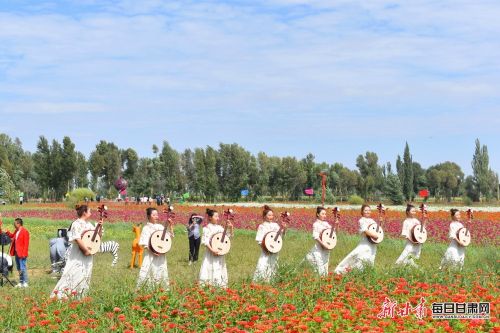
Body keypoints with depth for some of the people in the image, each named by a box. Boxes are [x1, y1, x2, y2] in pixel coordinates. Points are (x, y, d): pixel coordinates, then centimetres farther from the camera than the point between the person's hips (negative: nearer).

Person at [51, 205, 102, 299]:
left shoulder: (88, 224, 13)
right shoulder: (77, 224, -13)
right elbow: (77, 239, -23)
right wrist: (86, 250, -22)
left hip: (88, 256, 8)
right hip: (78, 255, -8)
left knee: (85, 275, 9)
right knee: (74, 274, -11)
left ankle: (79, 296, 17)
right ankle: (61, 295, -7)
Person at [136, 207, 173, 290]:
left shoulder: (160, 226, 9)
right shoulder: (146, 228, -5)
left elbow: (170, 235, 13)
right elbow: (144, 244, -9)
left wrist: (170, 225, 2)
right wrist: (152, 251, -20)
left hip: (161, 254, 4)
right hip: (151, 255, -4)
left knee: (162, 272, 9)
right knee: (150, 272, -8)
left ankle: (164, 288, 18)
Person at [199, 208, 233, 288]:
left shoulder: (219, 227, 8)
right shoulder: (207, 228, -11)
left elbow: (229, 236, 13)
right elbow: (205, 241, -17)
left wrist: (230, 228, -1)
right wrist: (212, 250, -25)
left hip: (219, 253, 6)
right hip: (211, 253, -6)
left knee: (220, 269, 11)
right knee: (211, 269, -6)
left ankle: (222, 285, 19)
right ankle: (206, 285, 1)